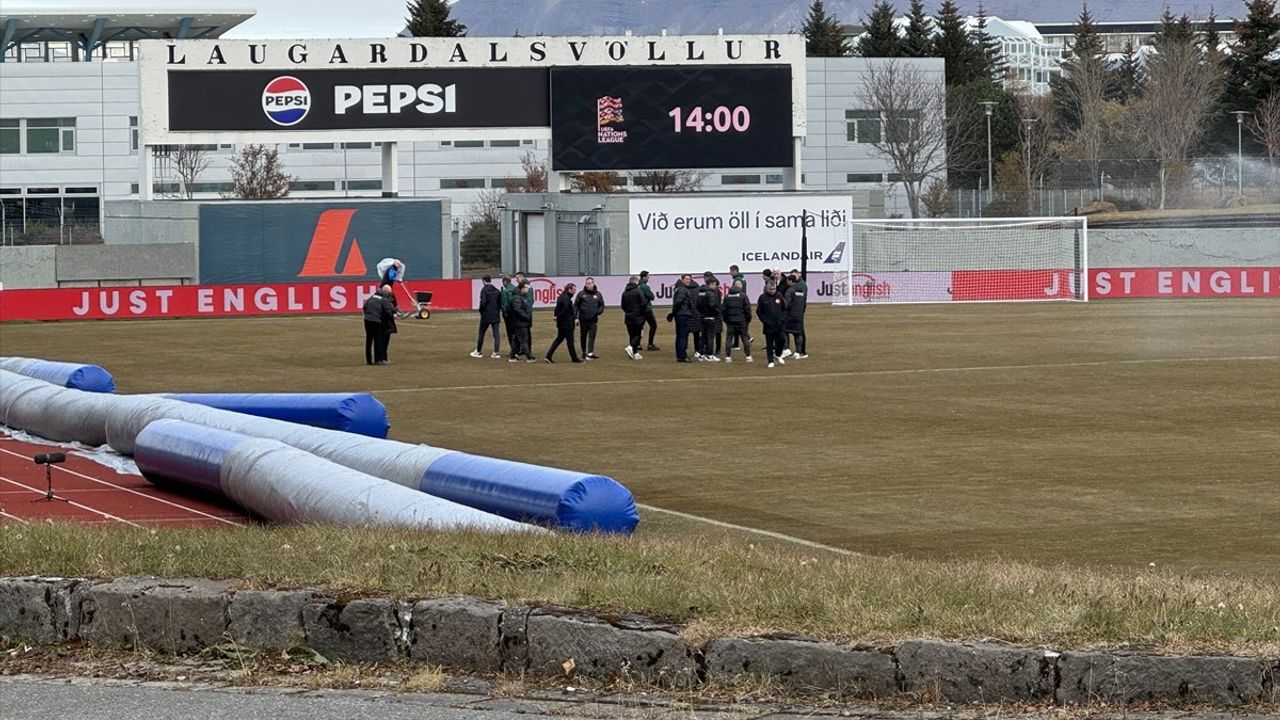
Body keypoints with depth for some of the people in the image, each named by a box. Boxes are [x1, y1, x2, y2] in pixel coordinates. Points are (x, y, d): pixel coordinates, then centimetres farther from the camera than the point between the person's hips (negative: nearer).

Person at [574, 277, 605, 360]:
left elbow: (601, 305, 15)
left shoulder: (598, 294, 8)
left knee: (592, 337, -11)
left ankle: (590, 353, -17)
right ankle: (584, 353, 21)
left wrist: (599, 311, -8)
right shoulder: (581, 294, 4)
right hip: (583, 320, 0)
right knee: (583, 337, 9)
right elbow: (576, 306, 4)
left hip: (593, 320, 0)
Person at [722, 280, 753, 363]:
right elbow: (747, 308, -7)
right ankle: (748, 356, 2)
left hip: (730, 321, 2)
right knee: (744, 338, 3)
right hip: (741, 320, -2)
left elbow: (723, 309, 6)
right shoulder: (743, 295, -6)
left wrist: (726, 320, 15)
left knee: (729, 338, 5)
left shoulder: (727, 296, 4)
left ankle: (728, 357, 2)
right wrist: (748, 319, 5)